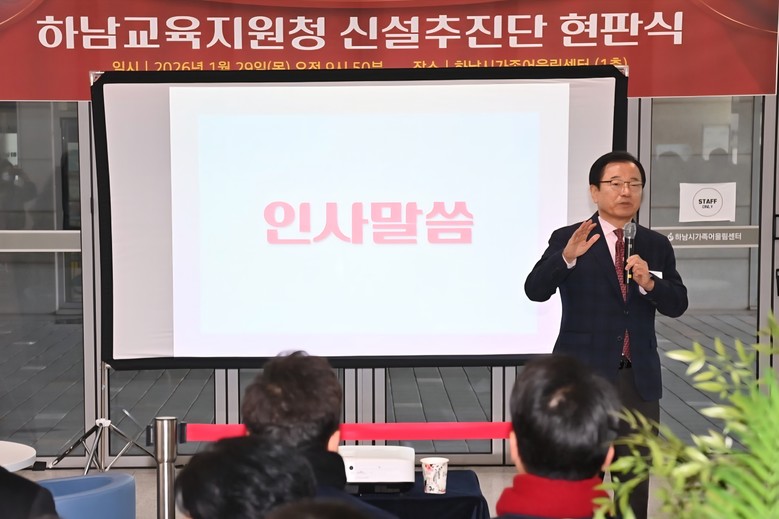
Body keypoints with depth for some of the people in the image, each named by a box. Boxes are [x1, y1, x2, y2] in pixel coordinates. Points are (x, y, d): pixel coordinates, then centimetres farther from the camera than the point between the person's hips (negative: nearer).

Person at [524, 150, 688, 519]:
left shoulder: (657, 246, 7)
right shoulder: (568, 239, -5)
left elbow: (677, 305, 2)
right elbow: (536, 290, -17)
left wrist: (649, 283, -19)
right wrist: (566, 257, -35)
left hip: (639, 378, 4)